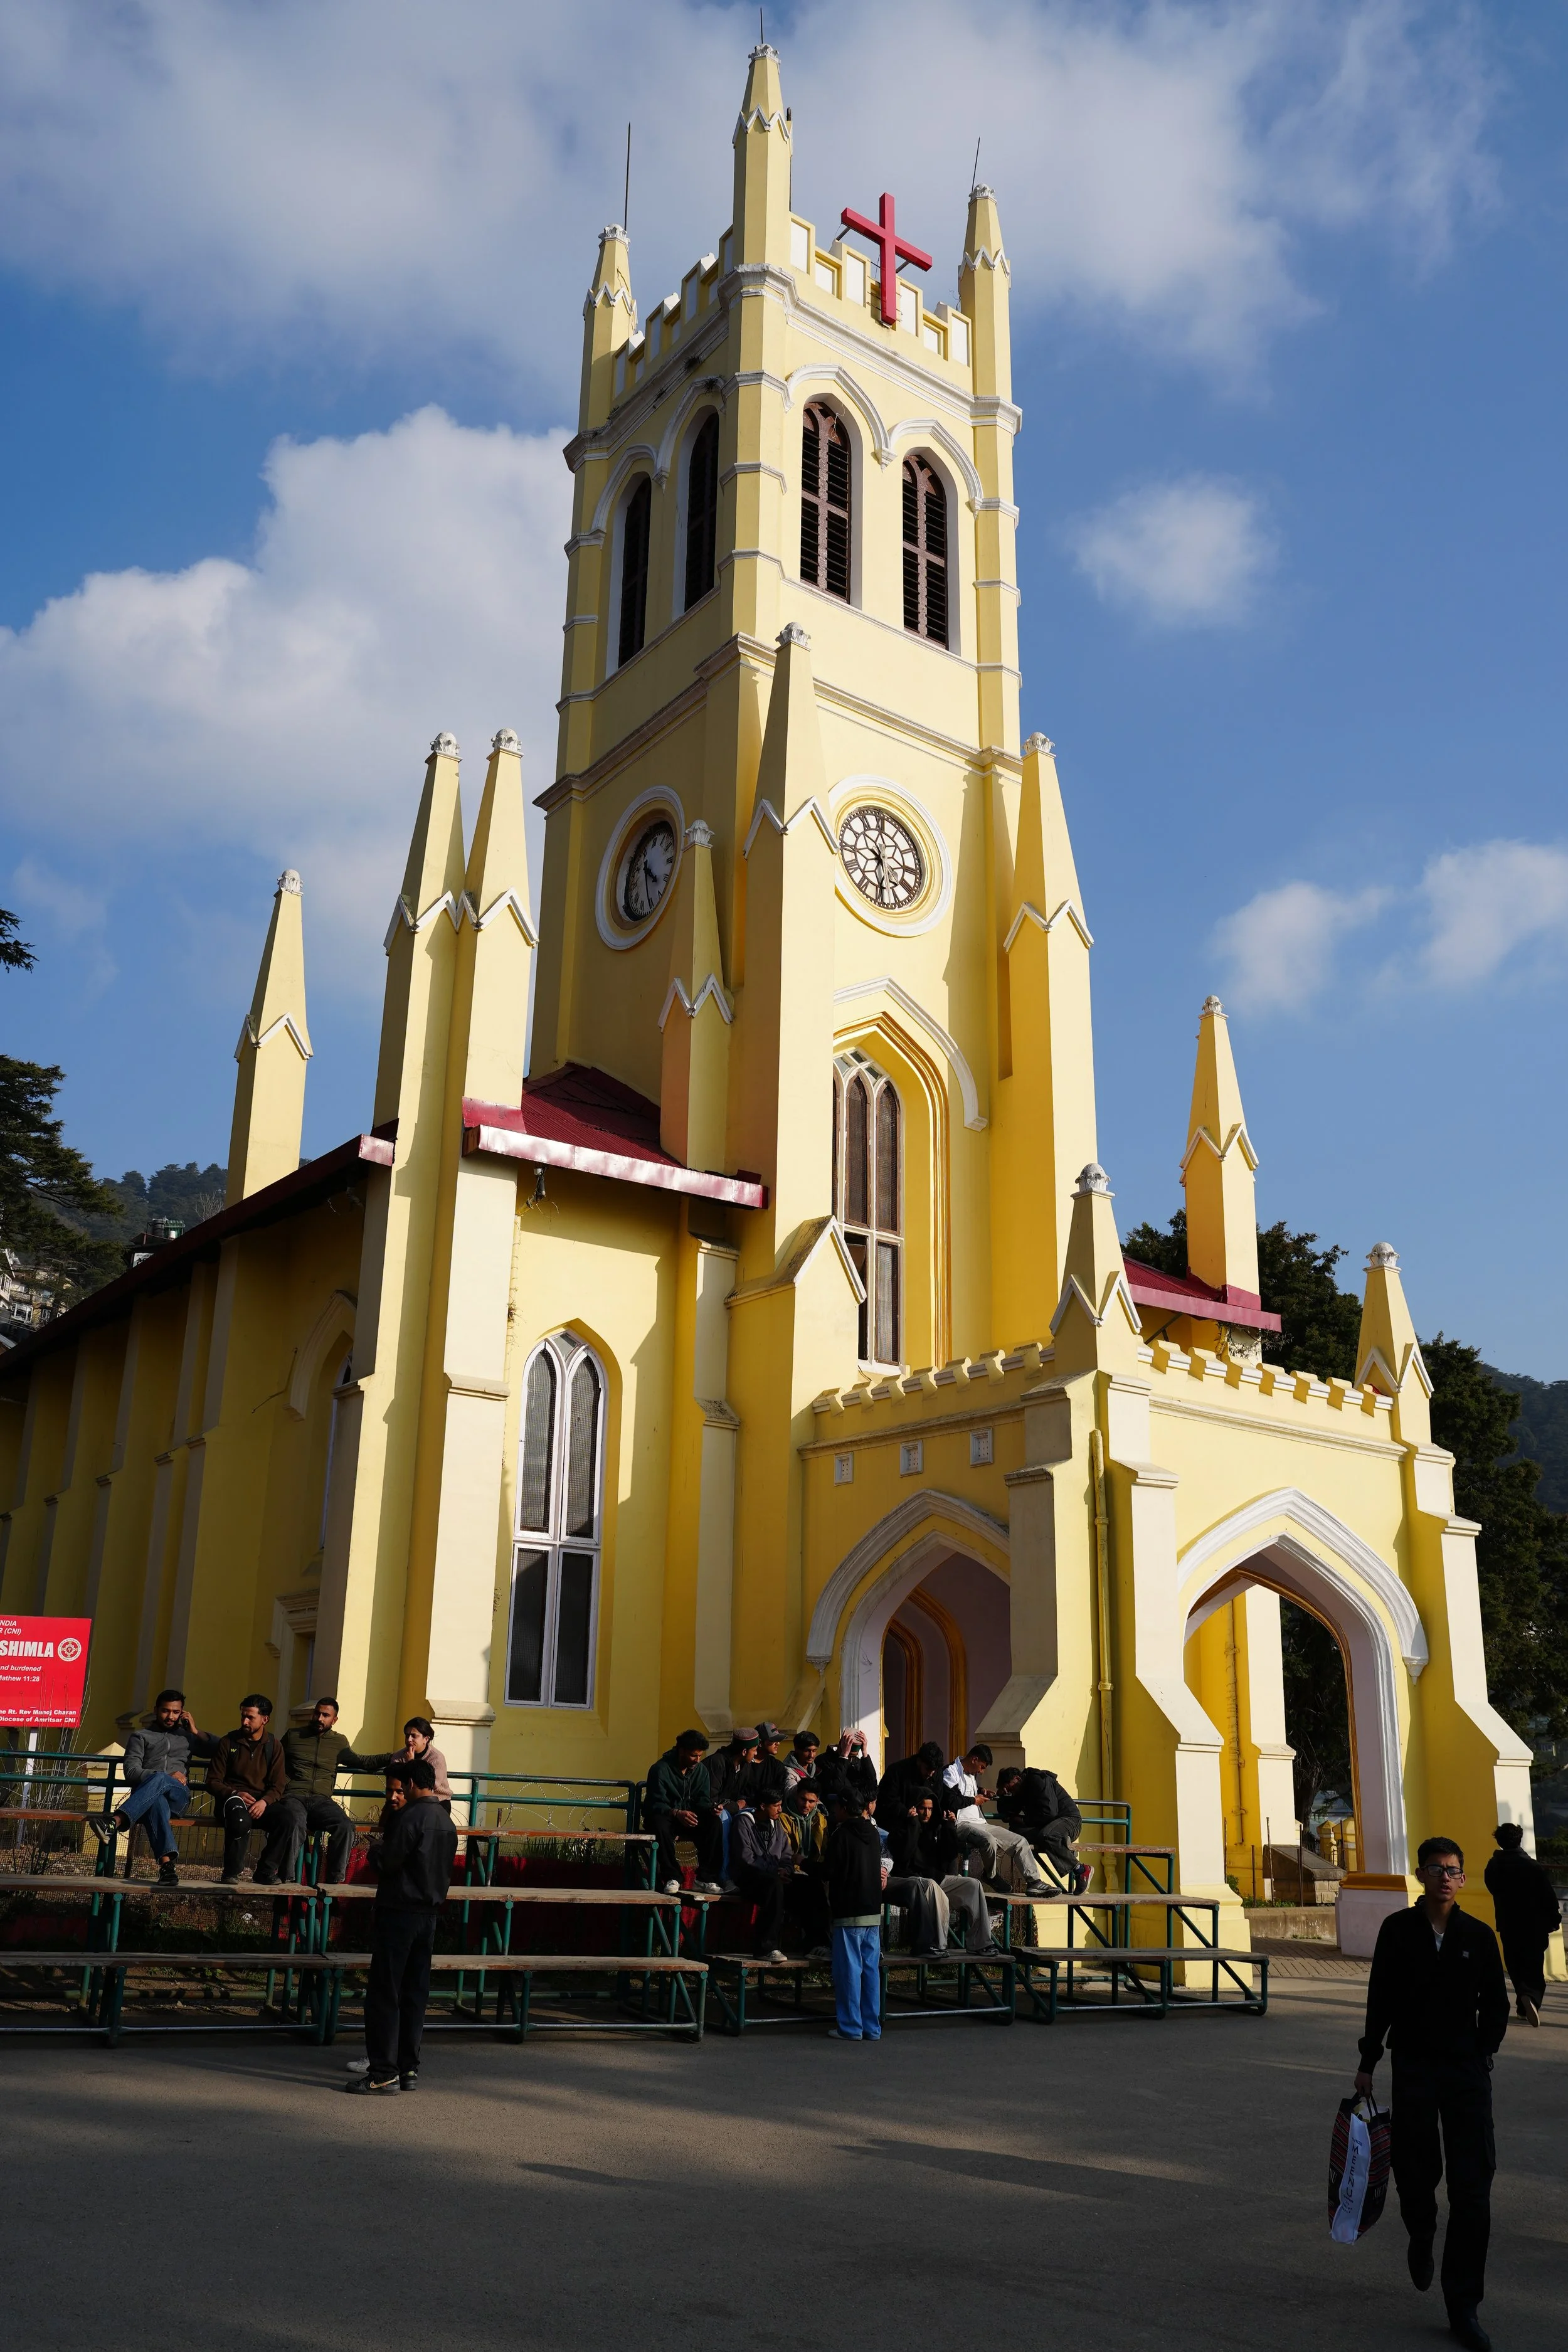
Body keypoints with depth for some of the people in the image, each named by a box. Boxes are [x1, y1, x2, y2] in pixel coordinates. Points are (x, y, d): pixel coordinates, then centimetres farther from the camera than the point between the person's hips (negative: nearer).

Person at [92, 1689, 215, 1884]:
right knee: (157, 1801, -41)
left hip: (179, 1796, 1)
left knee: (158, 1779, -36)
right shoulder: (141, 1736, 18)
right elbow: (131, 1771, 3)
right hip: (149, 1796, -1)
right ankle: (167, 1863, -60)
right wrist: (168, 1776, -11)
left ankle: (115, 1821, -56)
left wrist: (195, 1731, 15)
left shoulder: (186, 1736, 27)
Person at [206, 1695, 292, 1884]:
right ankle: (231, 1873, -18)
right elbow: (213, 1781, 4)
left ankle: (265, 1872, -12)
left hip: (262, 1802, 2)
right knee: (241, 1820, -40)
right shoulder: (228, 1742, 6)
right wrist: (235, 1794, -15)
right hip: (231, 1798, -2)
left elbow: (277, 1787, 5)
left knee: (287, 1820, -31)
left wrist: (264, 1802, -17)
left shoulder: (274, 1746, 10)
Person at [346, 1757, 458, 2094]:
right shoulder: (447, 1821, 10)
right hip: (429, 1914, 8)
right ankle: (409, 2069, 14)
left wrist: (379, 1851, 5)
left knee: (384, 1994, -3)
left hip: (399, 1911, -8)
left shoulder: (411, 1816, -15)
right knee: (415, 1994, 11)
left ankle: (384, 2072, -4)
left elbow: (390, 1861, -14)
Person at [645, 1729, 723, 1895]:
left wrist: (710, 1809, -22)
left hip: (690, 1818, 4)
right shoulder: (661, 1769, -13)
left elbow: (703, 1800, 3)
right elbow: (656, 1805, -19)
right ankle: (671, 1877, -27)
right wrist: (677, 1814, -38)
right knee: (659, 1824, -40)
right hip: (667, 1817, -4)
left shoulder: (701, 1770, 4)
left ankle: (706, 1878, -22)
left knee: (714, 1823, -26)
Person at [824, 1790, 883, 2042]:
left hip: (849, 1913, -7)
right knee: (871, 1969, 9)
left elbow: (829, 1870, -11)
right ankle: (872, 2028, 12)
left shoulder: (841, 1833, -12)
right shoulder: (873, 1833, 11)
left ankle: (850, 2027, 2)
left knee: (849, 1969, -1)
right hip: (874, 1911, 7)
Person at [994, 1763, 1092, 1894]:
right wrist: (1001, 1795, -3)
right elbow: (1007, 1814, 13)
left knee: (1046, 1835, -41)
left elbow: (1049, 1813, -23)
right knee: (1015, 1832, -18)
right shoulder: (1021, 1791, 14)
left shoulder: (1039, 1781, -14)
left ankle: (1081, 1870, -26)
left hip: (1070, 1820, -8)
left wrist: (1023, 1820, -15)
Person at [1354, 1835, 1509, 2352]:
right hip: (1413, 2069, 0)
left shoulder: (1478, 1936, 0)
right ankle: (1421, 2238, 42)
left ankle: (1463, 2308, 6)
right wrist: (1368, 2063, 4)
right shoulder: (1398, 1930, -2)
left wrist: (1482, 2055, 0)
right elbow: (1380, 2001, 2)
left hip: (1467, 2072, 0)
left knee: (1472, 2192, -3)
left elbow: (1496, 2005, 9)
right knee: (1416, 2172, 7)